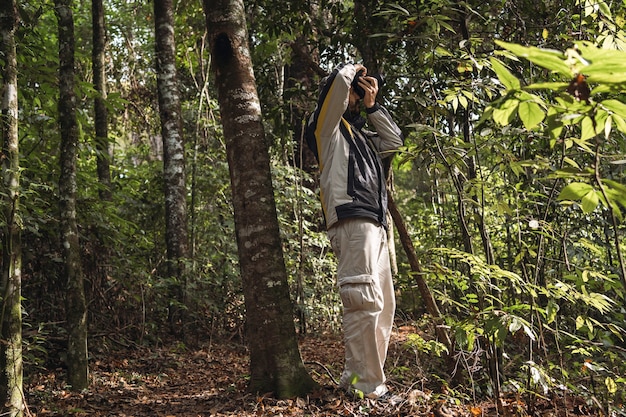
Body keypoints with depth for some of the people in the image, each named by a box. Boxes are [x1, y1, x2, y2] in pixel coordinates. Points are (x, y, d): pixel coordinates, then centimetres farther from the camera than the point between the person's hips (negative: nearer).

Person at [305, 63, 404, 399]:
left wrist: (373, 105, 27)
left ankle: (355, 377, 12)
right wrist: (353, 70, 17)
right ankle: (367, 385, -13)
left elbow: (395, 141, 33)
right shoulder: (327, 128, 8)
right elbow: (339, 81, -6)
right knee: (364, 302, -16)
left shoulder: (360, 135, 31)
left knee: (382, 305, 7)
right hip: (351, 221, -9)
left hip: (374, 226, 9)